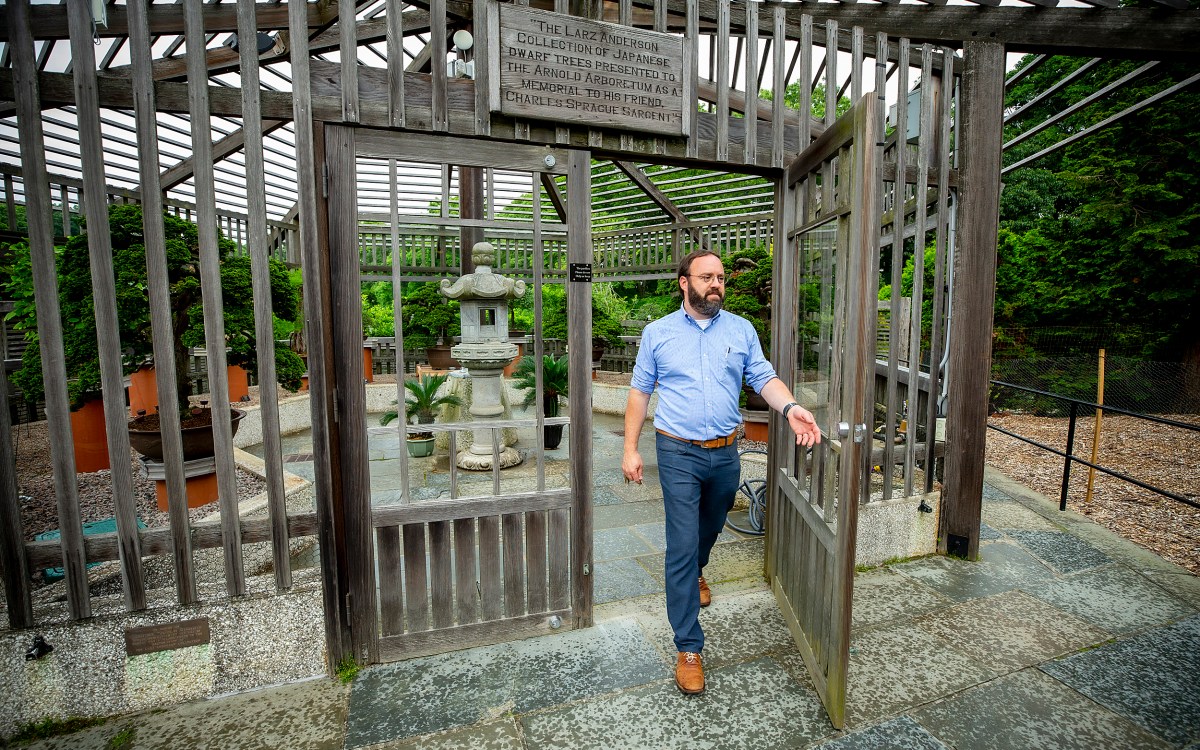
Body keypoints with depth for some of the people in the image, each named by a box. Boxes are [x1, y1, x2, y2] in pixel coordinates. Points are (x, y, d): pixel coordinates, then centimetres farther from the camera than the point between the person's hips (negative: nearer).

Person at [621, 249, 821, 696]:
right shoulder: (658, 333, -1)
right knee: (682, 545, -3)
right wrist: (630, 449, -3)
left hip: (725, 453, 3)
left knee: (710, 529, 24)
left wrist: (791, 409, -23)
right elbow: (640, 391, 1)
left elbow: (764, 377, -1)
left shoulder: (742, 330, 5)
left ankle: (695, 573, 57)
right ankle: (688, 648, 10)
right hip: (678, 454, -3)